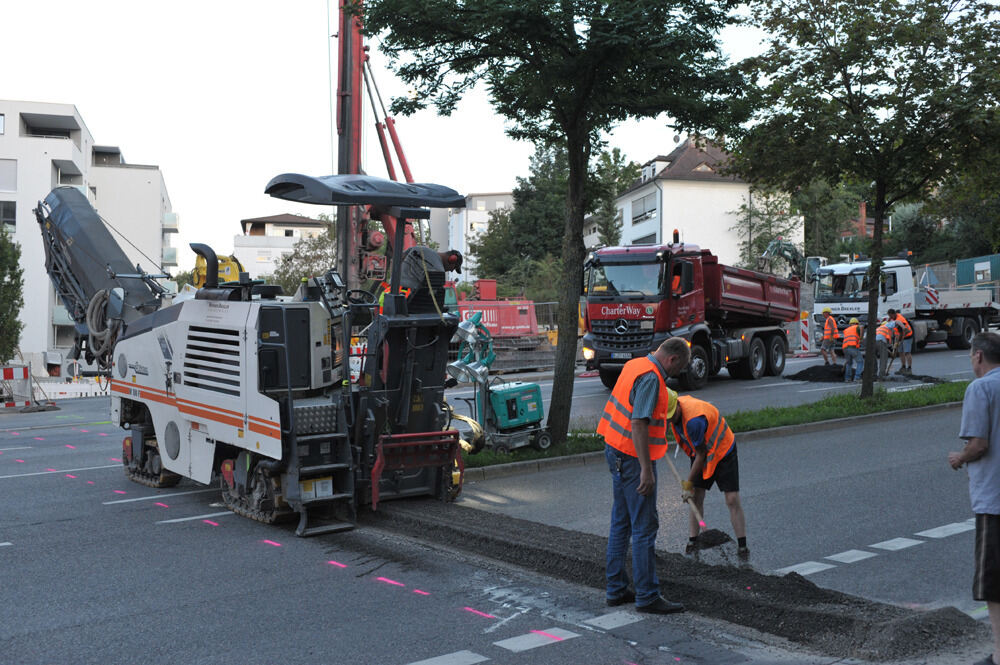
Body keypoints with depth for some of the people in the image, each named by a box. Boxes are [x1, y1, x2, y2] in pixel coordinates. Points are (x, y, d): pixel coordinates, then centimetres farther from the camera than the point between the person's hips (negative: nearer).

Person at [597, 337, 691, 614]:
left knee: (621, 523, 15)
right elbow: (639, 424, -26)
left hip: (617, 453, 10)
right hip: (633, 457, -10)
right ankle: (647, 596, 3)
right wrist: (646, 470, -27)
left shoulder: (635, 365, 11)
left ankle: (616, 589, 22)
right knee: (645, 526, -3)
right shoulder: (651, 378, -19)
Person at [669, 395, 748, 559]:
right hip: (700, 453, 7)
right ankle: (693, 541, 14)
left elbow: (701, 454, -25)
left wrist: (688, 484, -17)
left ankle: (742, 546, 0)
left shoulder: (694, 420, -37)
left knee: (732, 500, -8)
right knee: (696, 497, 5)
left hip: (722, 452, -7)